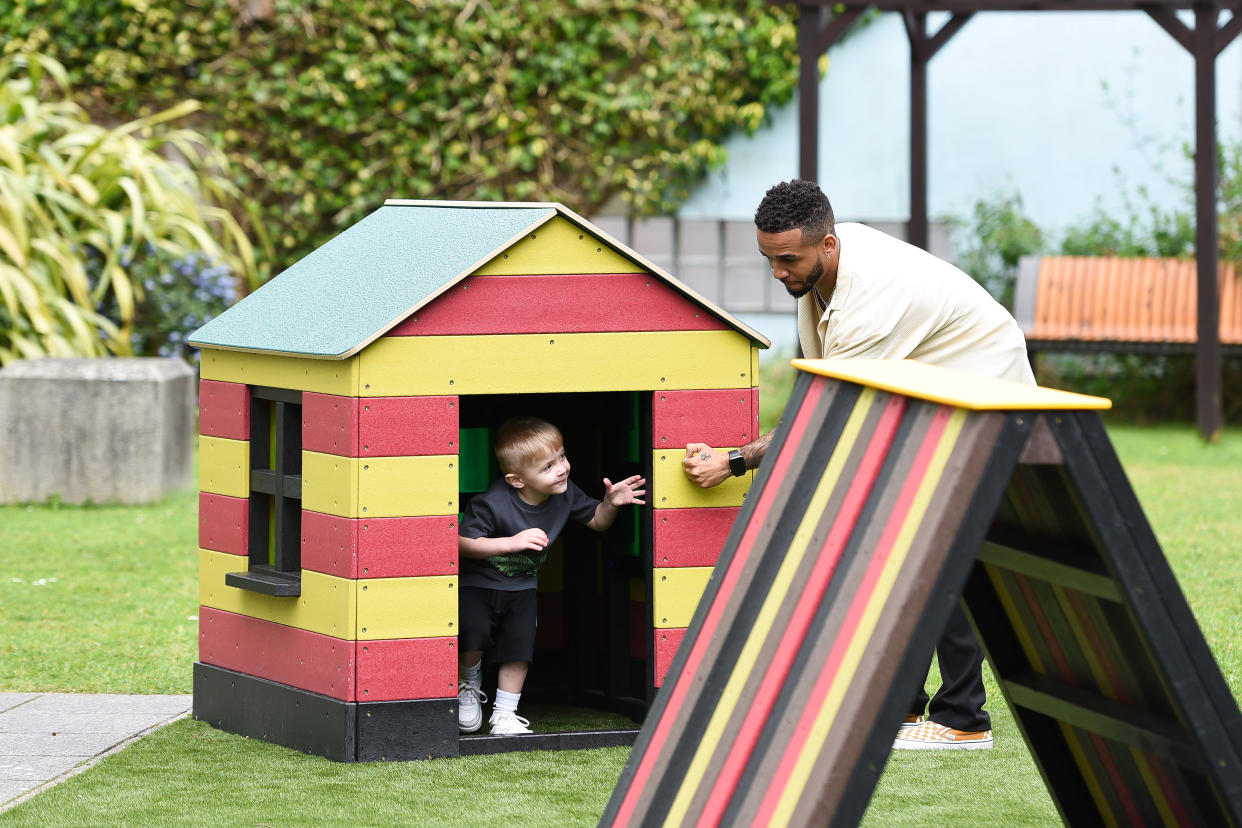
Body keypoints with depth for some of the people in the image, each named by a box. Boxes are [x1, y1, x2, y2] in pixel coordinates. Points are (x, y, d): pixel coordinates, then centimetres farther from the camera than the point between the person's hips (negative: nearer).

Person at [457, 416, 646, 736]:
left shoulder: (565, 495, -11)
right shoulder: (492, 504, -29)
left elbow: (597, 521, 5)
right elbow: (463, 542, -27)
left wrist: (610, 503, -18)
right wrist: (513, 543, -36)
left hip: (521, 587, 5)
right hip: (478, 582, -5)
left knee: (520, 645, -6)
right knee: (474, 633, -22)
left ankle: (505, 714, 8)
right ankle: (469, 684, 11)